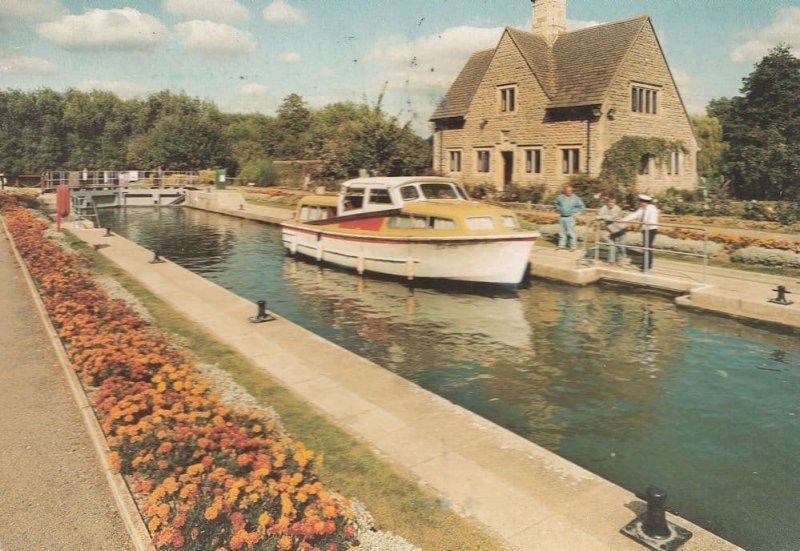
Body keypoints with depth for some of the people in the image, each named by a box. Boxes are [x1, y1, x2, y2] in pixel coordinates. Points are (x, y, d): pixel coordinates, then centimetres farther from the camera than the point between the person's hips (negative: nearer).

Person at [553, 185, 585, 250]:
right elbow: (556, 204, 23)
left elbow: (582, 207, 1)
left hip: (570, 218, -4)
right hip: (562, 217, 4)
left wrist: (575, 213, -5)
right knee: (562, 231, 10)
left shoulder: (575, 198, -8)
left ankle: (573, 246, 1)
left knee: (571, 232, -6)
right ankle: (561, 245, 20)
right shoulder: (560, 197, 0)